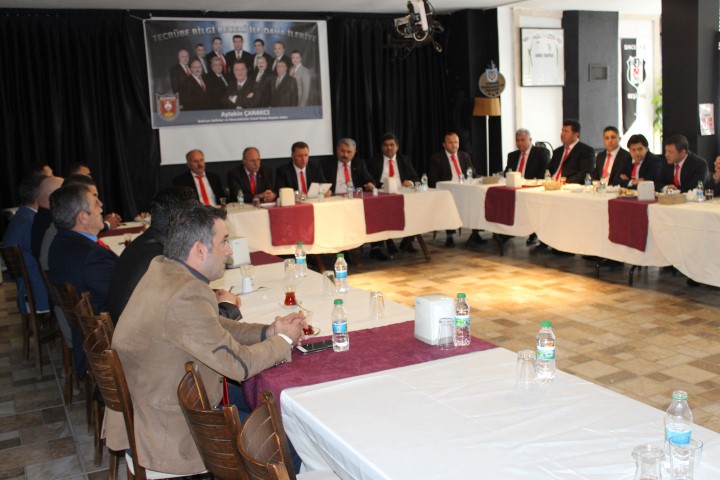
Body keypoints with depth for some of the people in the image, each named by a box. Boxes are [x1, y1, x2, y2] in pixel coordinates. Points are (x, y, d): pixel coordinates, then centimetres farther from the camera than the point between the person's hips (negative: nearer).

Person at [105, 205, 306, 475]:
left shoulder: (162, 269, 1)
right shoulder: (187, 296, -29)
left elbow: (213, 327, 11)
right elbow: (239, 364, -23)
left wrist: (266, 332, 0)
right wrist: (285, 340, -6)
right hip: (169, 435, -9)